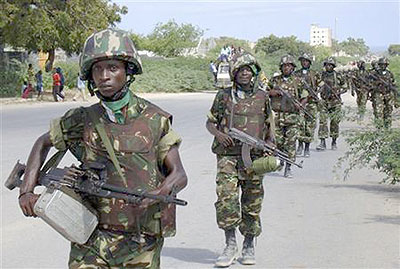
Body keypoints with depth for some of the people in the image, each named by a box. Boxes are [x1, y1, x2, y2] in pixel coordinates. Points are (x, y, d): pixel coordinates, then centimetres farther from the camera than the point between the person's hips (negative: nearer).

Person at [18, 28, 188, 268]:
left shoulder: (154, 119, -2)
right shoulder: (83, 121, 2)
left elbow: (180, 175, -2)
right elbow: (43, 144, 18)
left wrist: (158, 193, -24)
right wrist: (27, 191, 6)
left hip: (140, 244, -1)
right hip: (93, 240, 1)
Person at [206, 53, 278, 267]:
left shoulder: (262, 97, 9)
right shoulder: (224, 96, 6)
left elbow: (269, 124, 19)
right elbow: (210, 122, 13)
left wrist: (270, 141, 1)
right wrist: (218, 134, -7)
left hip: (254, 158, 1)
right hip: (228, 155, -1)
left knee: (252, 203, 6)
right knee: (226, 199, -14)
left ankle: (249, 247, 21)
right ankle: (230, 245, -4)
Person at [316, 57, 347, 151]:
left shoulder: (338, 76, 1)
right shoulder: (322, 75, 5)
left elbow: (345, 88, 8)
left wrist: (337, 92, -7)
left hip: (335, 102, -1)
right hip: (324, 101, 1)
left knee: (334, 122, 2)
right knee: (322, 121, -8)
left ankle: (334, 141, 17)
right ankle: (322, 143, -8)